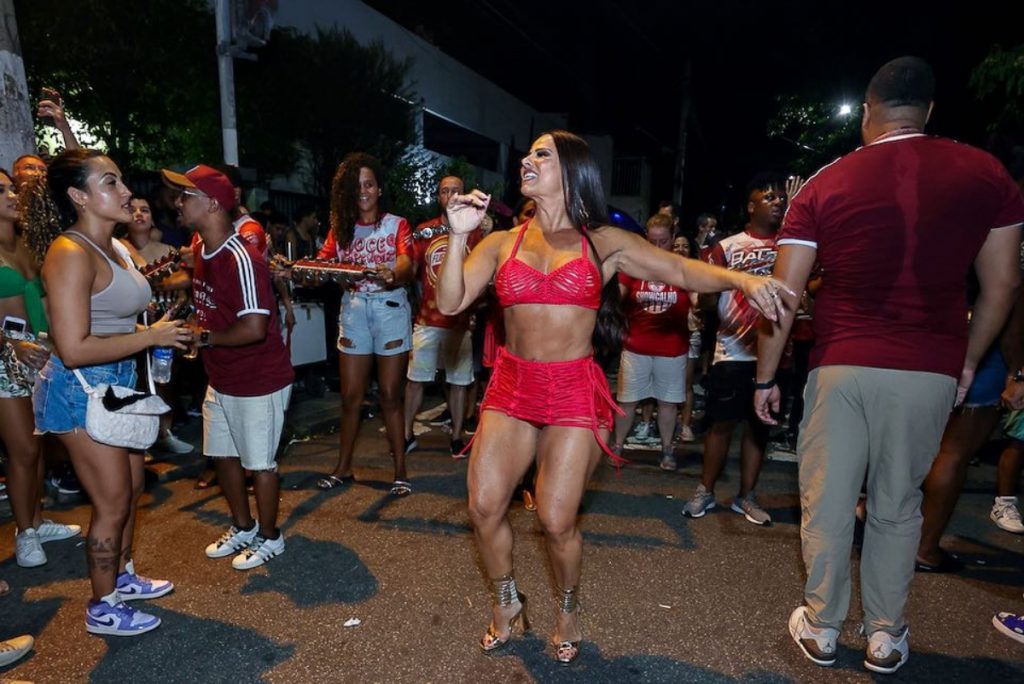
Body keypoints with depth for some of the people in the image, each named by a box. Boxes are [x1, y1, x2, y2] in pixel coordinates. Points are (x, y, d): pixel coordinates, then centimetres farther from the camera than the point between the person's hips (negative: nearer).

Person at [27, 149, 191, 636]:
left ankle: (124, 577, 43)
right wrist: (151, 336, -21)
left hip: (117, 384, 9)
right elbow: (74, 349, -27)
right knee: (113, 502, 4)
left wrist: (166, 337, 5)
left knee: (132, 487, 21)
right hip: (79, 390, -9)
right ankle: (103, 609, 24)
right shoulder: (70, 254, -21)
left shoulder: (118, 247, 6)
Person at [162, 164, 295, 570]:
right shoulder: (200, 250, 5)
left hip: (258, 382, -9)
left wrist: (203, 338, -17)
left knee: (259, 462, 6)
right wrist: (192, 327, 1)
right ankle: (243, 528, 40)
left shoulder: (241, 259, -24)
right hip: (221, 380, 10)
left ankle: (269, 538, 28)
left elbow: (253, 329, -30)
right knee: (222, 455, 20)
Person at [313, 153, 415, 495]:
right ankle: (343, 468, 21)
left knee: (390, 395, 1)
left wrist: (393, 273, -39)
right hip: (353, 309, 3)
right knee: (350, 395, 7)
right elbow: (323, 261, -3)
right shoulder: (340, 228, 11)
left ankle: (400, 472, 10)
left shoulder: (397, 224, 2)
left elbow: (406, 265, -15)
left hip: (390, 308, -3)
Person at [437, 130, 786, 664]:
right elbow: (449, 303, -2)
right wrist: (458, 236, -10)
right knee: (484, 505, -3)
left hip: (575, 392, -2)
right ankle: (506, 603, 27)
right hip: (510, 386, 3)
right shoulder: (501, 244, 6)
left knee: (556, 520, -3)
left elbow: (681, 271, 1)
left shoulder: (603, 243, 4)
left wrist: (740, 278, -15)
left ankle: (568, 610, 29)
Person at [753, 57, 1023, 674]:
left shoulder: (823, 186, 0)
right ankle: (886, 638, 27)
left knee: (827, 501, 10)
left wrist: (766, 377, 4)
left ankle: (822, 629, 24)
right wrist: (969, 361, 19)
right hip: (930, 371, 2)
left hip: (842, 367, -1)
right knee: (898, 505, 15)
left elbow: (784, 295, -3)